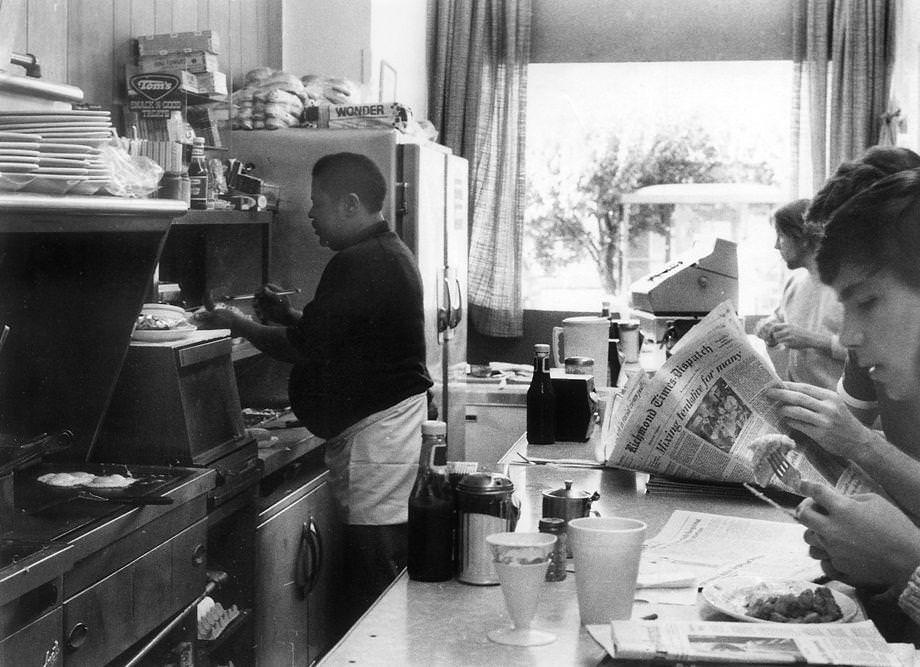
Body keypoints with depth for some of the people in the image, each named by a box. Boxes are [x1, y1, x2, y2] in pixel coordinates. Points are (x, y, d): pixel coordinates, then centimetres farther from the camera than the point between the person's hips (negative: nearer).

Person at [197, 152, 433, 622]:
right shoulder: (387, 253, 17)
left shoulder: (359, 265, -17)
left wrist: (239, 325, -1)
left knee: (374, 587, -6)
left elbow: (304, 348, -16)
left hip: (375, 428, -11)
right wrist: (290, 316, 11)